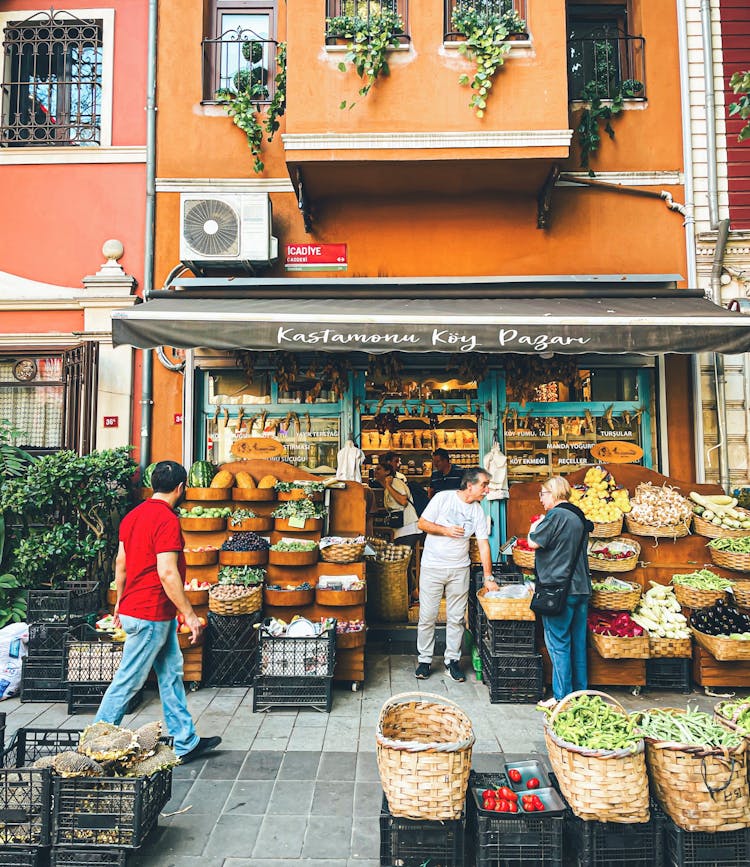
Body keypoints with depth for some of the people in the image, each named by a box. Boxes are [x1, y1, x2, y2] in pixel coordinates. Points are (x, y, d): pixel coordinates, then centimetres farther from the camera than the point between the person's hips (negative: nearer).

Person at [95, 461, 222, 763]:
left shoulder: (134, 515, 8)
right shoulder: (167, 520, -20)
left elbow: (120, 562, 15)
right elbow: (167, 573, -25)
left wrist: (121, 602, 24)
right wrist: (190, 614, -19)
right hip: (151, 615, -10)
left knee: (171, 674, 14)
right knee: (128, 681, 4)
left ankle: (186, 742, 22)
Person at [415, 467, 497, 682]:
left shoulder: (478, 511, 3)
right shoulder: (443, 498, -9)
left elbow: (483, 545, 3)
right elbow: (422, 523, -6)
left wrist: (488, 578, 1)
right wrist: (445, 530, -18)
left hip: (459, 569, 3)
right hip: (432, 567, -3)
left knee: (456, 618, 8)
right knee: (427, 616, 3)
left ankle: (452, 660, 22)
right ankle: (424, 660, 18)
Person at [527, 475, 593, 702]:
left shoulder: (556, 515, -15)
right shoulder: (579, 517, 13)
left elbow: (534, 542, -14)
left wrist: (534, 527, 5)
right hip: (581, 587, 9)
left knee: (558, 643, -1)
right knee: (578, 642, 14)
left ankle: (562, 697, 4)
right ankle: (580, 691, 23)